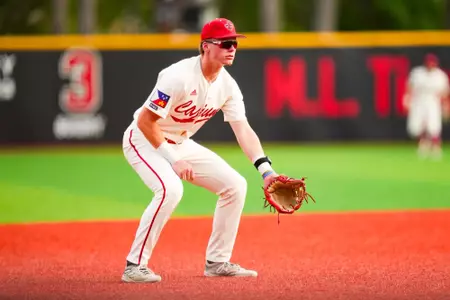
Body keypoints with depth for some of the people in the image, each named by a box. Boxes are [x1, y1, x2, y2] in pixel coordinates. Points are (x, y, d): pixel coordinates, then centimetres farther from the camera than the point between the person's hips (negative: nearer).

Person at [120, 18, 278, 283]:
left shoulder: (228, 85, -6)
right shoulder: (180, 77, -29)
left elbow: (243, 129, -10)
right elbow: (145, 121, -27)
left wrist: (266, 169, -22)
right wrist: (173, 159, -29)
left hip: (180, 143, 8)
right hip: (144, 140, -8)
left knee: (235, 184, 1)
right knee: (170, 189, -34)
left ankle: (217, 262, 11)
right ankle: (135, 266, -24)